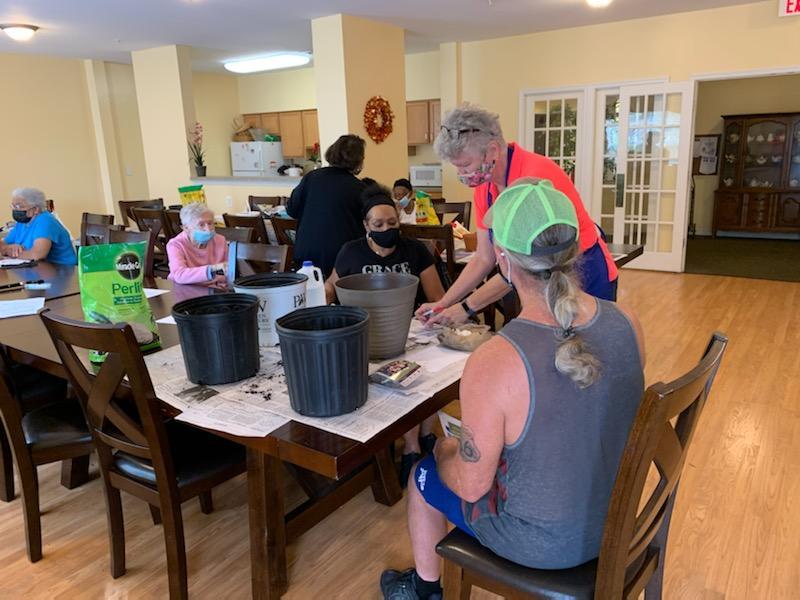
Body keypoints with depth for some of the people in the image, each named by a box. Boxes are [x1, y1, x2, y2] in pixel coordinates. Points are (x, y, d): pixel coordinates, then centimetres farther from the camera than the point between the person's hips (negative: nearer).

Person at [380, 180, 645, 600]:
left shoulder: (491, 364, -35)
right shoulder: (628, 324, -16)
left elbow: (470, 486, -21)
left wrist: (446, 452, 1)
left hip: (541, 542, -5)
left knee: (423, 476, 21)